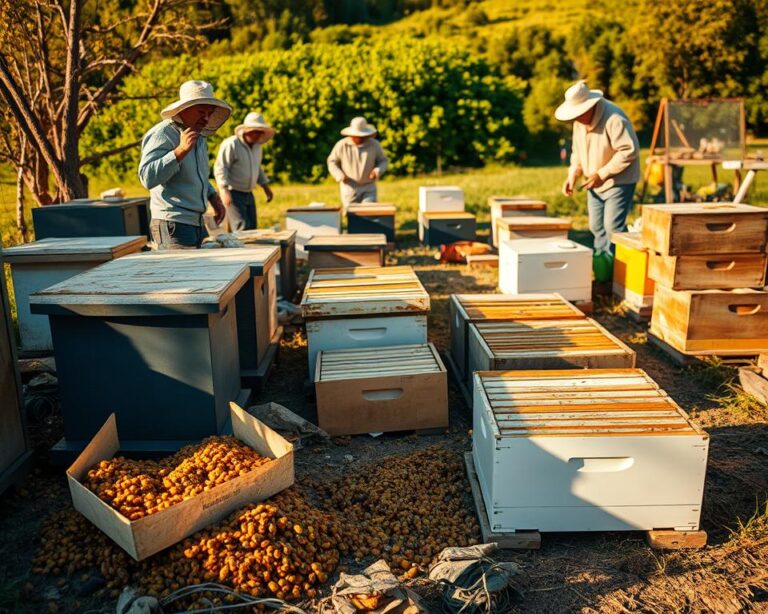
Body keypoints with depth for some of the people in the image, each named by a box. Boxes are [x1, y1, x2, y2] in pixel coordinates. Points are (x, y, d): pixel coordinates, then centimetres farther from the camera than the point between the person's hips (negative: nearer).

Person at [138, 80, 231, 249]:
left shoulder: (199, 137, 18)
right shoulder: (162, 134, -11)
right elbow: (147, 178, -22)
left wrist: (214, 197, 15)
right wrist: (181, 150, -28)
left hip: (196, 223, 9)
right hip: (173, 225, -9)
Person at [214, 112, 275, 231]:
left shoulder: (257, 146, 12)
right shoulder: (231, 144, -14)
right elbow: (220, 168, -17)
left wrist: (265, 186, 20)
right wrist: (225, 191, -26)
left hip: (248, 194, 8)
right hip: (233, 194, -8)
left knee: (252, 229, 7)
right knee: (242, 229, -17)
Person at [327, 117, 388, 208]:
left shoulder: (374, 145, -3)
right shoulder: (342, 145, -4)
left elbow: (383, 161, 7)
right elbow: (332, 161, 6)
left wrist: (378, 170, -14)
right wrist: (338, 175, -11)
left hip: (368, 188, 0)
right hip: (349, 187, 0)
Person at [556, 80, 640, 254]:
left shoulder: (614, 118, -23)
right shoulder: (579, 122, 3)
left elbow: (629, 150, -24)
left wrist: (602, 174, -24)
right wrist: (573, 175, -2)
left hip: (618, 181, -8)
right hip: (595, 183, 8)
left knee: (613, 227, -13)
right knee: (597, 226, 11)